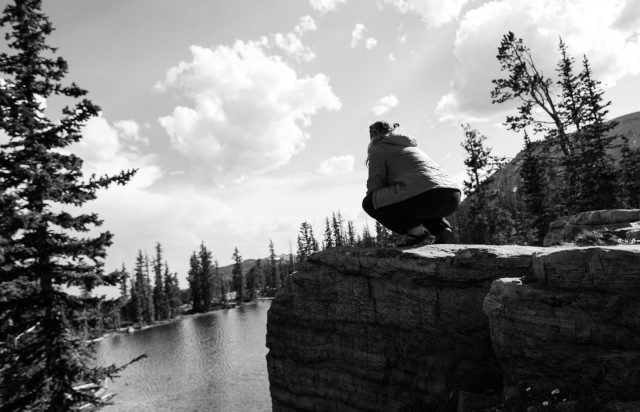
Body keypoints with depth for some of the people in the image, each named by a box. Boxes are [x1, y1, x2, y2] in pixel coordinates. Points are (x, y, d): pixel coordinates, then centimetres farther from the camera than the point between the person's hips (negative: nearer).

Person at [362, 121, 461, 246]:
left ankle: (414, 229, -6)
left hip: (426, 196, -8)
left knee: (369, 202, 5)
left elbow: (375, 185, 4)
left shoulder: (378, 148, 12)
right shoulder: (412, 146, 35)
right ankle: (442, 228, 12)